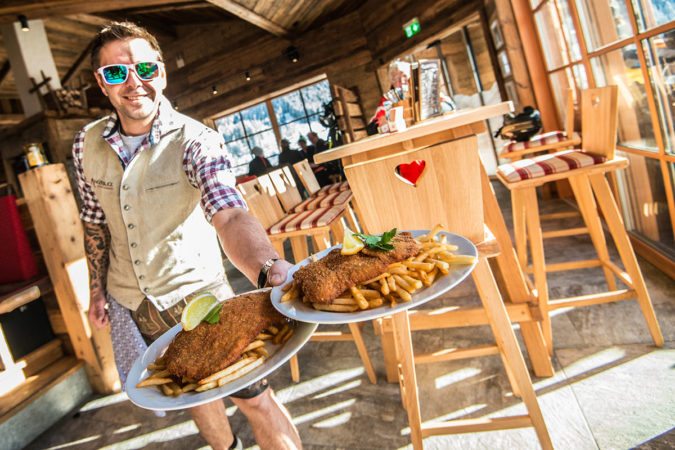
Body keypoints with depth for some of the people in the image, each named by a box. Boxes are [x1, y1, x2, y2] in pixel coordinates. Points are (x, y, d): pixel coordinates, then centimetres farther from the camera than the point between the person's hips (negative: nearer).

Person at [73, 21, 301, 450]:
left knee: (252, 395, 2)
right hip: (128, 302, 5)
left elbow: (230, 215, -37)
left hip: (196, 293, -5)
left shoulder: (196, 140, -22)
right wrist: (97, 288, 12)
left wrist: (269, 269, -57)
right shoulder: (87, 145, -6)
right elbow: (96, 222, 7)